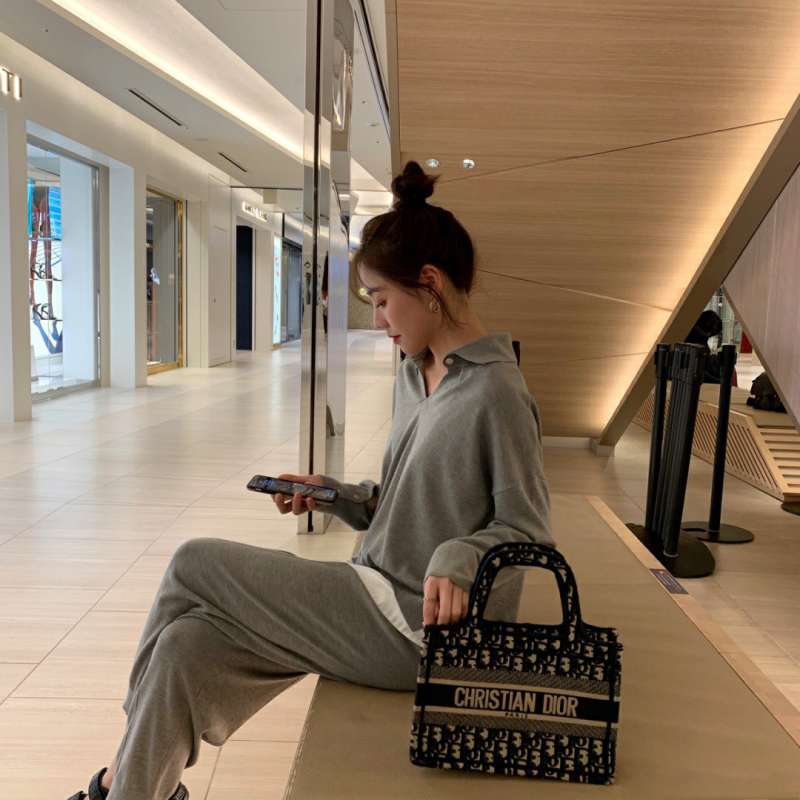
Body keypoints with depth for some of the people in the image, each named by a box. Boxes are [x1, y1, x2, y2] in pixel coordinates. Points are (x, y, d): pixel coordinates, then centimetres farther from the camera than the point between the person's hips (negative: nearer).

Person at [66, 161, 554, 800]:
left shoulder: (495, 393, -18)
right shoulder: (414, 374, 9)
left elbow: (528, 530, -13)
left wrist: (457, 558, -29)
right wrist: (333, 494, 3)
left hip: (413, 629, -8)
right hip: (381, 594, 8)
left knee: (193, 564, -3)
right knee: (187, 643, -4)